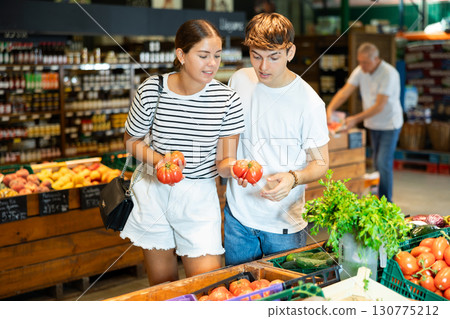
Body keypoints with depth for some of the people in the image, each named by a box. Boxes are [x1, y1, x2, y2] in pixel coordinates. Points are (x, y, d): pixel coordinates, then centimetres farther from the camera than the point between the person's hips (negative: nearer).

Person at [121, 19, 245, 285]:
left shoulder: (228, 100, -9)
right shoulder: (152, 90, -10)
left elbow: (224, 160, -7)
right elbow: (132, 141, 4)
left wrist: (232, 167, -31)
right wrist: (159, 160, -15)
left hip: (199, 196, 0)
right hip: (154, 192, 0)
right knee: (161, 283, 13)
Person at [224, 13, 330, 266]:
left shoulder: (309, 102, -16)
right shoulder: (239, 80, -2)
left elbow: (321, 163, -6)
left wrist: (293, 178, -26)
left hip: (284, 223, -3)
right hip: (238, 213, 4)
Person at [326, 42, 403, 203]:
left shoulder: (389, 74, -23)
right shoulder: (360, 71, -2)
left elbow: (379, 106, -25)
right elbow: (345, 91, -6)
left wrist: (356, 119, -27)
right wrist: (330, 109, -22)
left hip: (389, 124, -7)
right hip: (373, 124, 7)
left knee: (384, 164, -10)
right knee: (378, 164, 11)